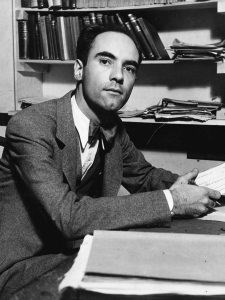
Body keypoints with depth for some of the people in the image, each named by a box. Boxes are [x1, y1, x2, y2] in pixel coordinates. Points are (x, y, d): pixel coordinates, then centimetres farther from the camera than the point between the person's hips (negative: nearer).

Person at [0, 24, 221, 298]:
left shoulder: (113, 128, -1)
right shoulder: (30, 127, -24)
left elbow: (143, 175, 15)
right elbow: (68, 216, -32)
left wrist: (181, 186, -8)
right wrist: (170, 202, -28)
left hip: (74, 253, 7)